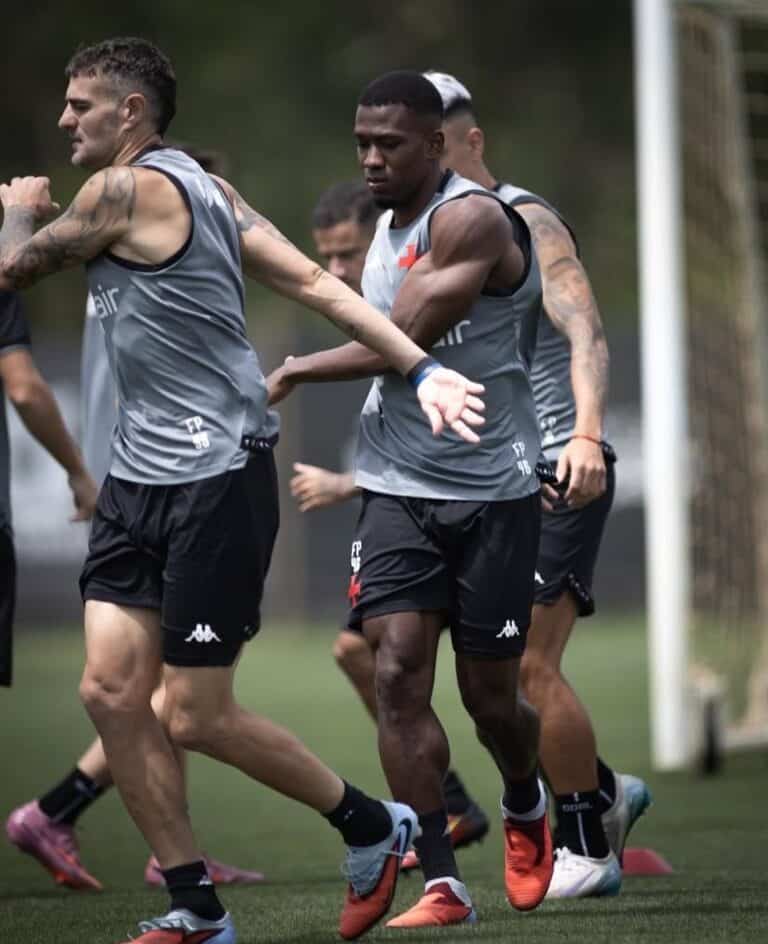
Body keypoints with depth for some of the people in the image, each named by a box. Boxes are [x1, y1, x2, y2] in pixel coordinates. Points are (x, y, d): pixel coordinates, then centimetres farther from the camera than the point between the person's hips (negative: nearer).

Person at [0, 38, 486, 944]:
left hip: (216, 481, -9)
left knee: (199, 718, -2)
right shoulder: (198, 186, 13)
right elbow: (315, 281, 5)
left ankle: (374, 829, 18)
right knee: (111, 689, 2)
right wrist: (421, 369, -1)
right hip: (139, 478, 9)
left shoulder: (125, 189, -16)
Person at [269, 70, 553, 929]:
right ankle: (441, 884, -8)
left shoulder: (471, 219, -16)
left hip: (492, 493, -6)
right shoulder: (382, 232, 12)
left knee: (489, 696, 4)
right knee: (398, 671, -11)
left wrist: (298, 371, -4)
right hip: (398, 491, 6)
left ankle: (526, 812, 38)